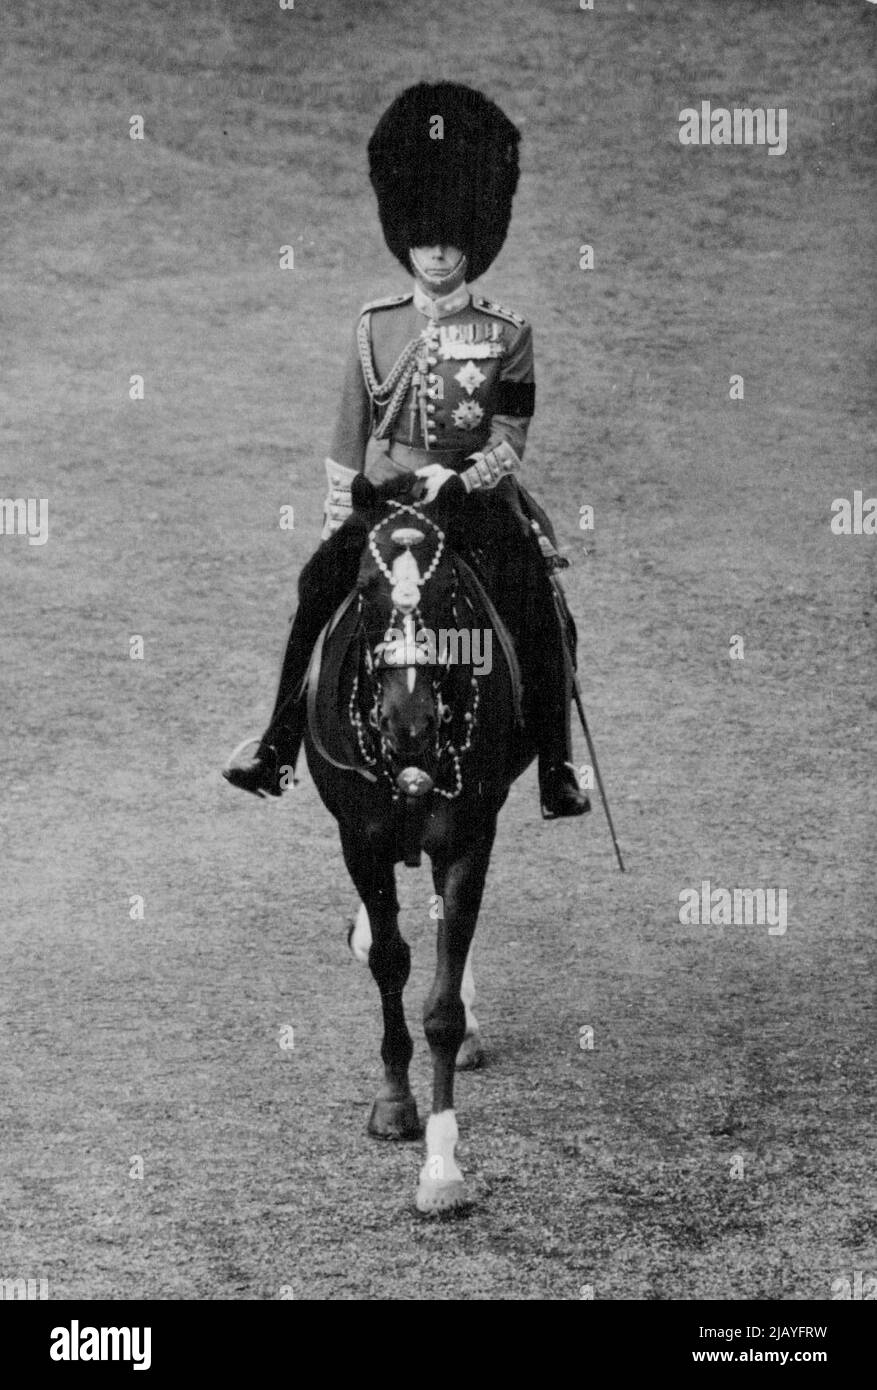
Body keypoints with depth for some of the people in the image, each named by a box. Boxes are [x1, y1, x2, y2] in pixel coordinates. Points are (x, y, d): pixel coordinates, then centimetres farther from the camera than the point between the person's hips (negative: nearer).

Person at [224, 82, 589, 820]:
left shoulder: (507, 334, -1)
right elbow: (350, 439, 11)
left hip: (479, 494, -2)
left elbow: (509, 443, -3)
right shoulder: (377, 327, 6)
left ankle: (557, 769, -16)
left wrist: (462, 477, -21)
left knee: (539, 608, -23)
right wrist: (337, 526, 10)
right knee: (319, 584, -22)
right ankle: (279, 746, -19)